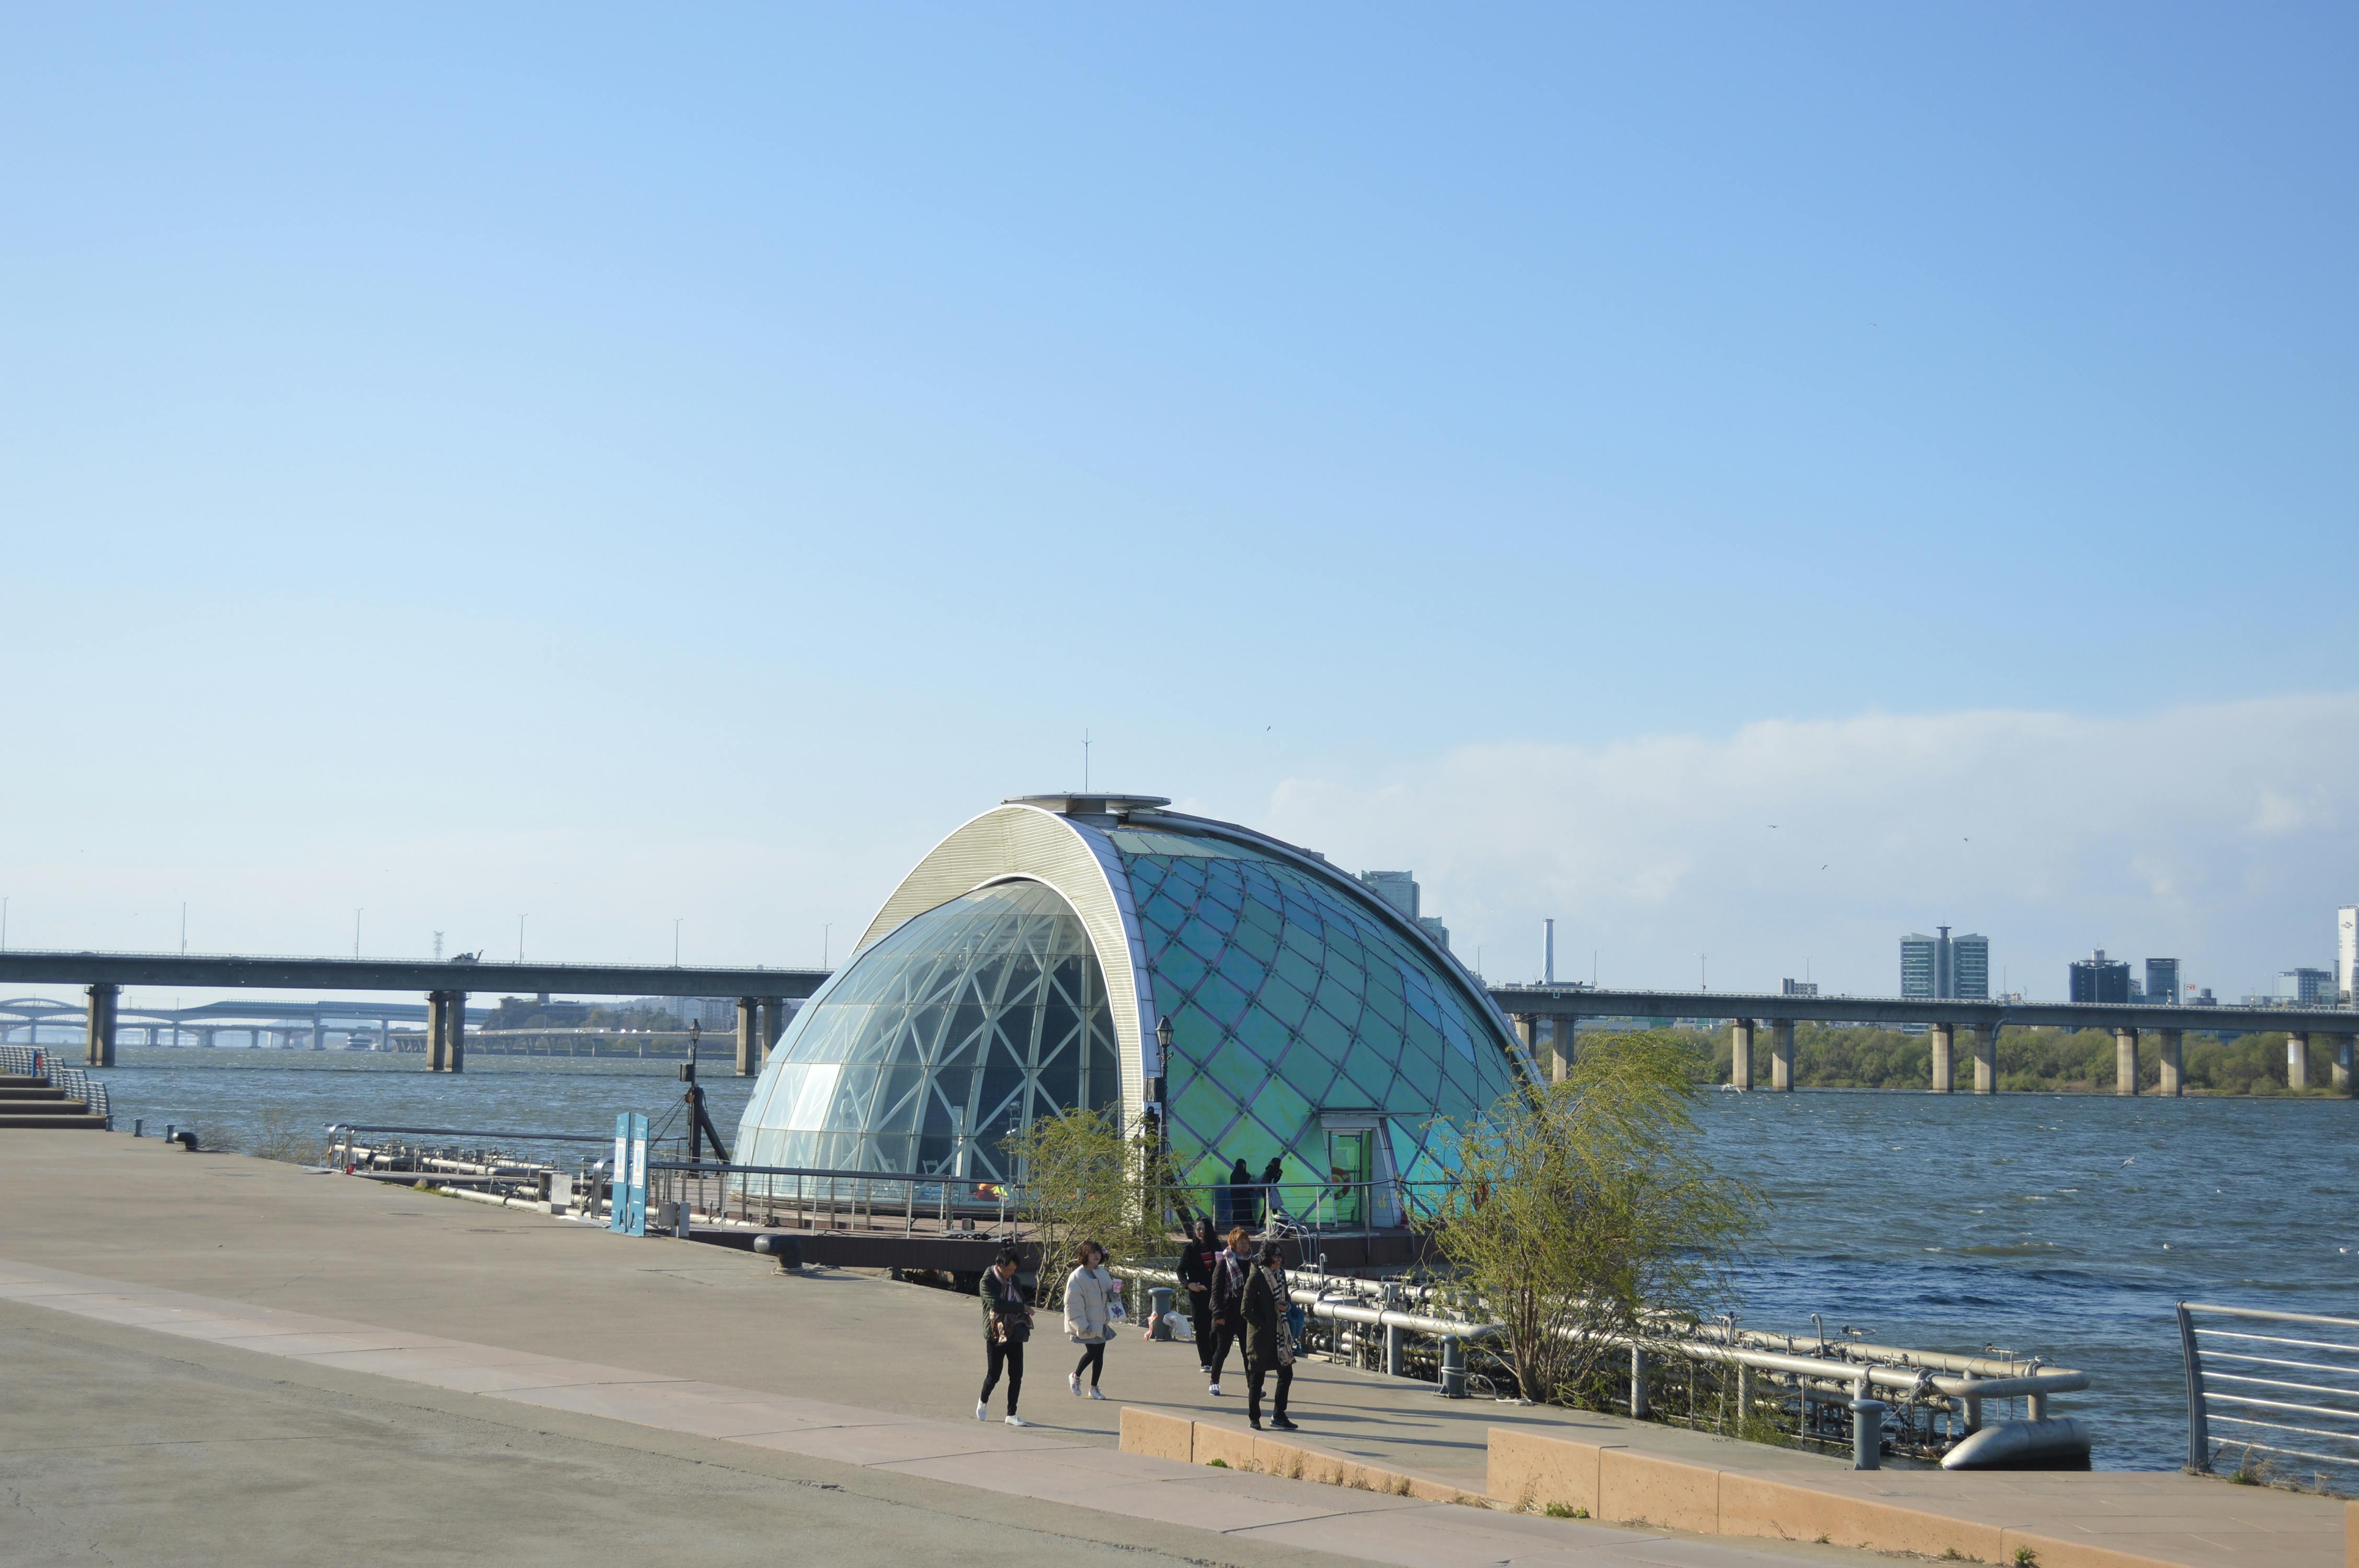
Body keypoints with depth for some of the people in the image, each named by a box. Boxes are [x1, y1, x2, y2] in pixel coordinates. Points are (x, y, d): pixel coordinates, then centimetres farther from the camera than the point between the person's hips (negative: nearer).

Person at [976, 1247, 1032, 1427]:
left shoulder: (1013, 1279, 9)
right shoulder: (988, 1281, -11)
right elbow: (996, 1304, -25)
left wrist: (1023, 1326, 5)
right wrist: (1022, 1308, -22)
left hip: (1015, 1334, 5)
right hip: (995, 1335, -5)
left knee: (1017, 1375, 0)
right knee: (994, 1375, 1)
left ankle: (1012, 1415, 7)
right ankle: (983, 1402, 30)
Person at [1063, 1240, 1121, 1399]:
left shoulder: (1103, 1273, 8)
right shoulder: (1077, 1277, -14)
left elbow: (1109, 1296, 20)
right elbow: (1073, 1305, -15)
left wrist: (1115, 1292, -5)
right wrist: (1082, 1326, -20)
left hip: (1101, 1322, 6)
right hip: (1087, 1324, -6)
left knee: (1099, 1354, 6)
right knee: (1093, 1352, -9)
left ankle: (1094, 1388, 18)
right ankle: (1075, 1377, 17)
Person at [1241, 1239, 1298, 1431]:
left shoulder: (1280, 1274, 8)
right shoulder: (1256, 1278, -13)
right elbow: (1245, 1310, -13)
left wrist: (1286, 1304, 0)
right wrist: (1262, 1326, -12)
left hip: (1279, 1334, 7)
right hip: (1261, 1335, -7)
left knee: (1286, 1373, 5)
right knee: (1257, 1376, 2)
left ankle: (1279, 1416, 14)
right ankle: (1254, 1419, 12)